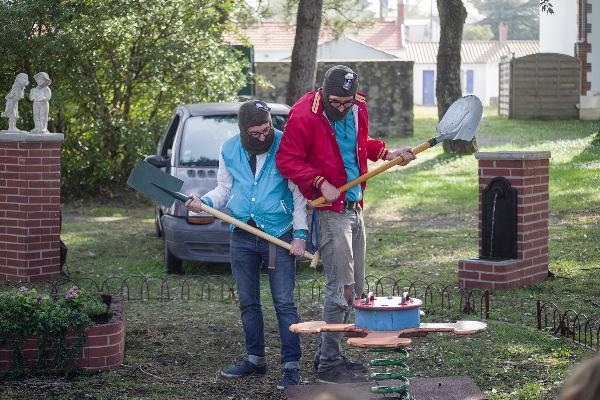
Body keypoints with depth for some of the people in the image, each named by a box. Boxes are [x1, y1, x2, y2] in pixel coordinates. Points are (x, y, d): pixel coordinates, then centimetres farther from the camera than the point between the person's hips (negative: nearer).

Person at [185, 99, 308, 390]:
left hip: (279, 235, -5)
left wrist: (300, 234, -9)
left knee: (284, 303, -6)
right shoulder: (229, 150, 4)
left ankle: (292, 366, -2)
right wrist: (204, 202, -4)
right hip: (242, 237, 5)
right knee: (247, 302, 12)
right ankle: (255, 359, 25)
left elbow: (299, 193, -4)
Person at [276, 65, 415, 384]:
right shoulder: (305, 116, -16)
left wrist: (387, 154, 8)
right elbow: (287, 160, -14)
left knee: (355, 288, 13)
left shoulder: (358, 110, 7)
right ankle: (329, 363, 0)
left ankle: (329, 353, 23)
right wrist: (321, 183, -21)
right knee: (341, 288, -9)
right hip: (329, 211, -8)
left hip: (354, 208, 8)